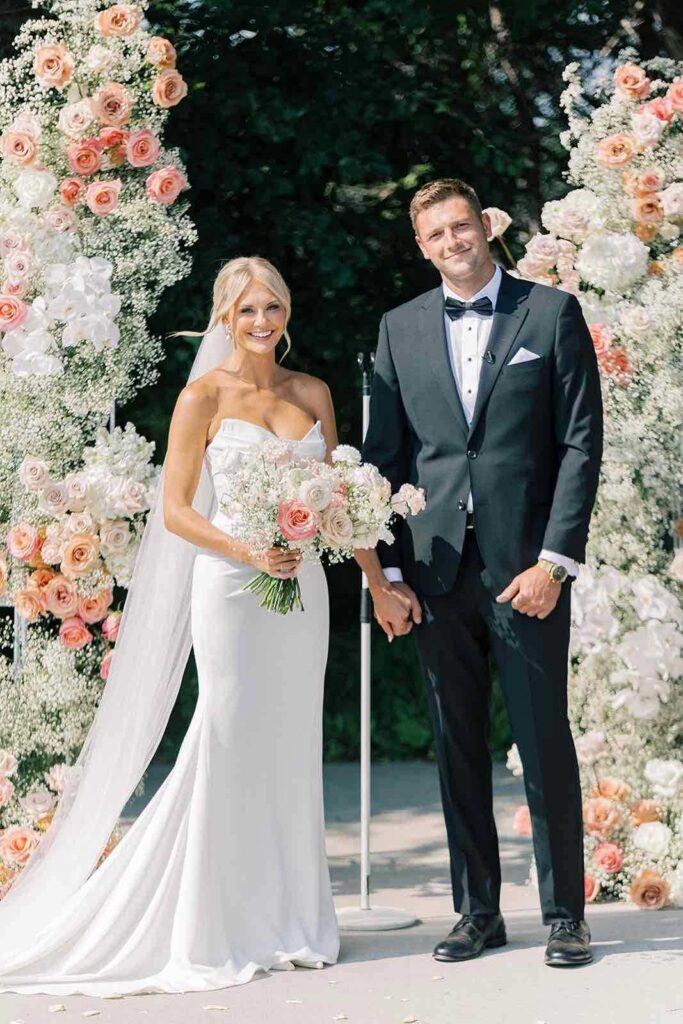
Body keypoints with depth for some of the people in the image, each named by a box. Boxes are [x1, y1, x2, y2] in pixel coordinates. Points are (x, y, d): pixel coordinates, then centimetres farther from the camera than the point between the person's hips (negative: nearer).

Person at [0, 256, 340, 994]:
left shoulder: (314, 393, 11)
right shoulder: (205, 397, -3)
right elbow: (175, 510, -6)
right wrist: (247, 551, -19)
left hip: (302, 587, 5)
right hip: (231, 590, -5)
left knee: (291, 752, 8)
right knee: (228, 748, -4)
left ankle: (286, 923, 17)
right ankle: (215, 932, 5)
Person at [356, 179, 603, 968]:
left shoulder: (552, 314, 2)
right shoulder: (401, 329, 11)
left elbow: (581, 443, -2)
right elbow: (384, 454, 10)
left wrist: (554, 561, -9)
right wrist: (383, 573, 2)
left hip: (525, 566, -3)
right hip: (436, 570, 3)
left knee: (544, 741, 0)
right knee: (457, 747, 7)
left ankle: (564, 913, 9)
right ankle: (476, 911, 17)